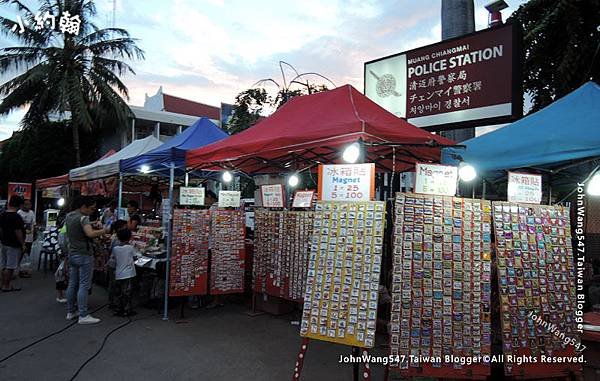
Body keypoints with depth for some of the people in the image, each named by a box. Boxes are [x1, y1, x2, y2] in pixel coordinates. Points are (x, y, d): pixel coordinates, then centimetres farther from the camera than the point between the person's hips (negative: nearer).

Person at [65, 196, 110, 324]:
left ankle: (70, 312, 22)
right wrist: (104, 231, -21)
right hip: (83, 255, -9)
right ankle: (83, 316, -3)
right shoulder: (83, 218, -17)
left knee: (72, 284, 14)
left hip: (72, 254, 9)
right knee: (84, 286, -6)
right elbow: (90, 234, -34)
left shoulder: (68, 216, 10)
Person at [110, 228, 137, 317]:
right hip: (128, 274, -4)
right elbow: (134, 258, 1)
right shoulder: (130, 247, -10)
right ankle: (127, 310, 3)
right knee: (127, 293, 0)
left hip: (118, 274, 4)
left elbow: (112, 259, 10)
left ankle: (119, 310, 18)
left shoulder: (115, 248, -1)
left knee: (119, 293, 13)